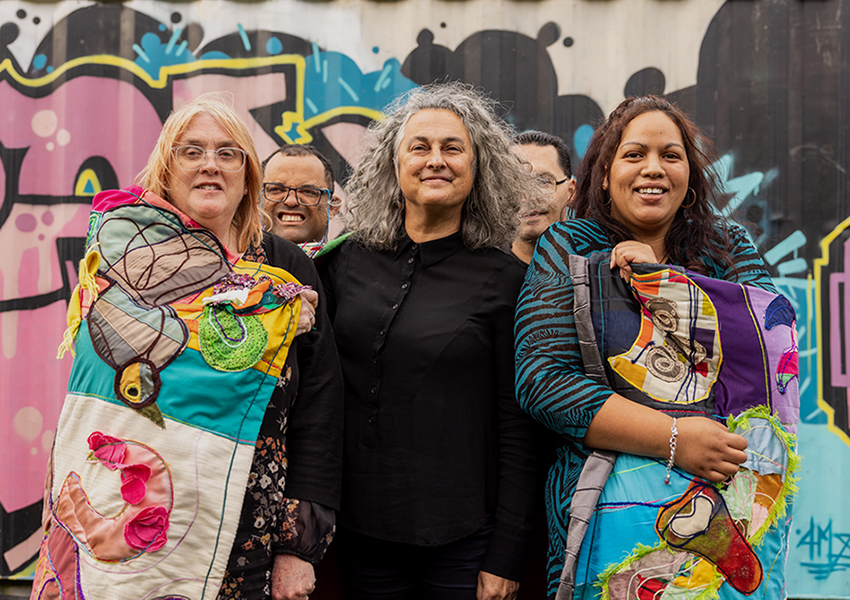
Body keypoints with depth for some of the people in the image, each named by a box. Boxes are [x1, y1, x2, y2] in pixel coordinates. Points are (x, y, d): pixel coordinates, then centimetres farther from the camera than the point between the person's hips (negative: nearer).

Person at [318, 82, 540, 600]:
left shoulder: (504, 278, -4)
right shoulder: (346, 262, 4)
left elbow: (517, 429, -5)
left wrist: (505, 557, -7)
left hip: (464, 538, -2)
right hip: (363, 532, 3)